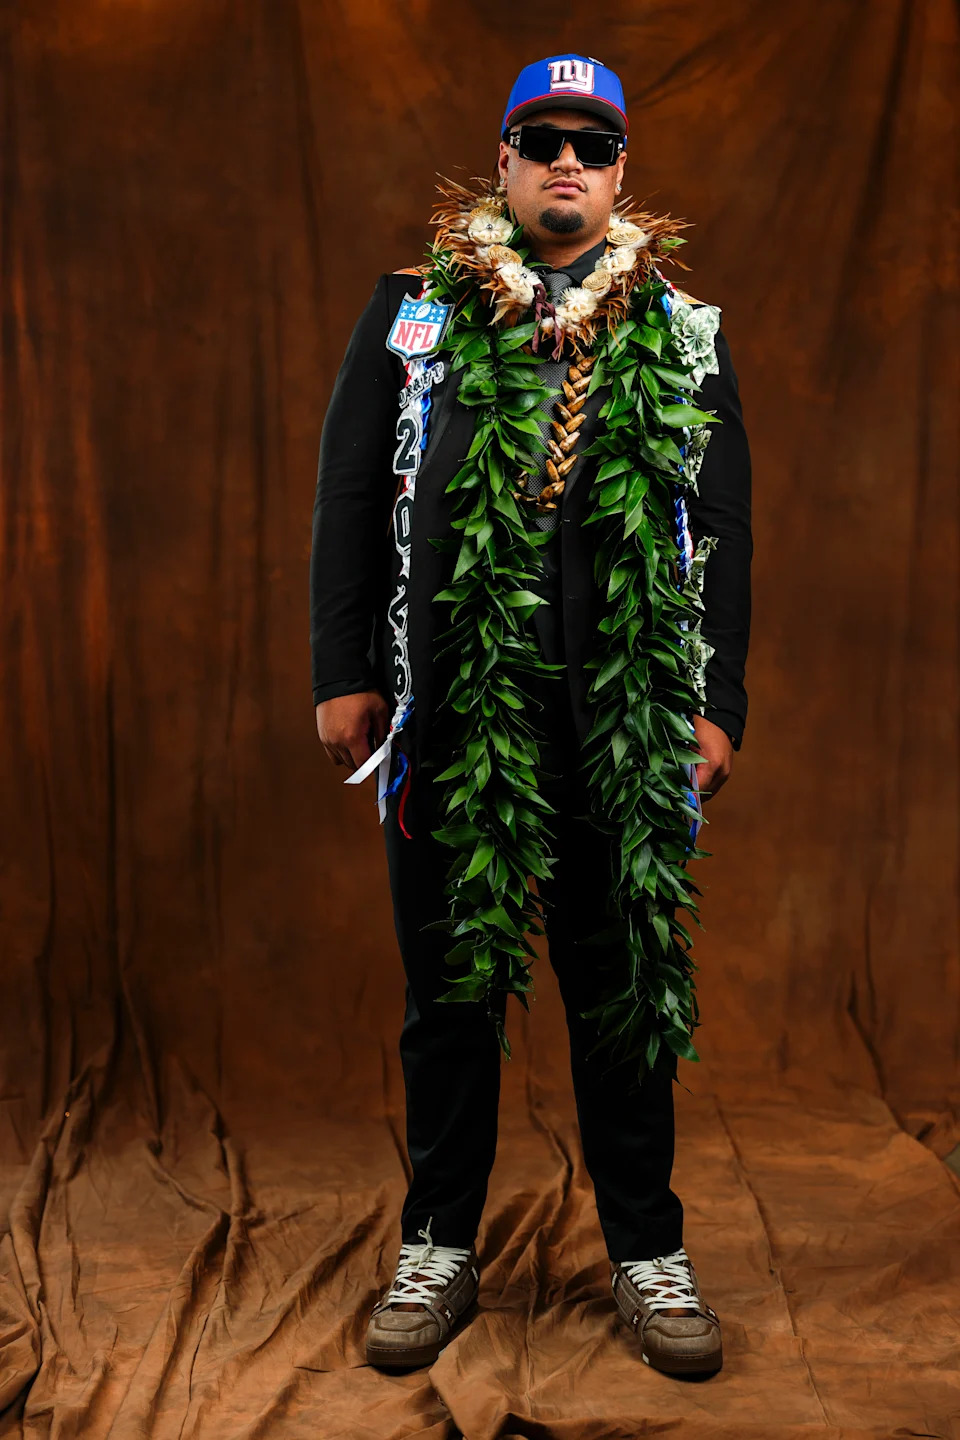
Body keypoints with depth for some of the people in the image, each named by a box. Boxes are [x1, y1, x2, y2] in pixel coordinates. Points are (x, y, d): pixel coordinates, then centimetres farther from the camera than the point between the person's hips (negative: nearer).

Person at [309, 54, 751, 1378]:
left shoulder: (684, 334, 12)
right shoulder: (412, 313, 11)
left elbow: (726, 526, 9)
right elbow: (348, 496, 8)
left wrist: (719, 703, 2)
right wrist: (343, 671, 1)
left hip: (627, 719, 0)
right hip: (451, 708, 0)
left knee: (625, 983, 6)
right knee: (451, 979, 8)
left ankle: (648, 1251, 21)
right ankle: (439, 1250, 22)